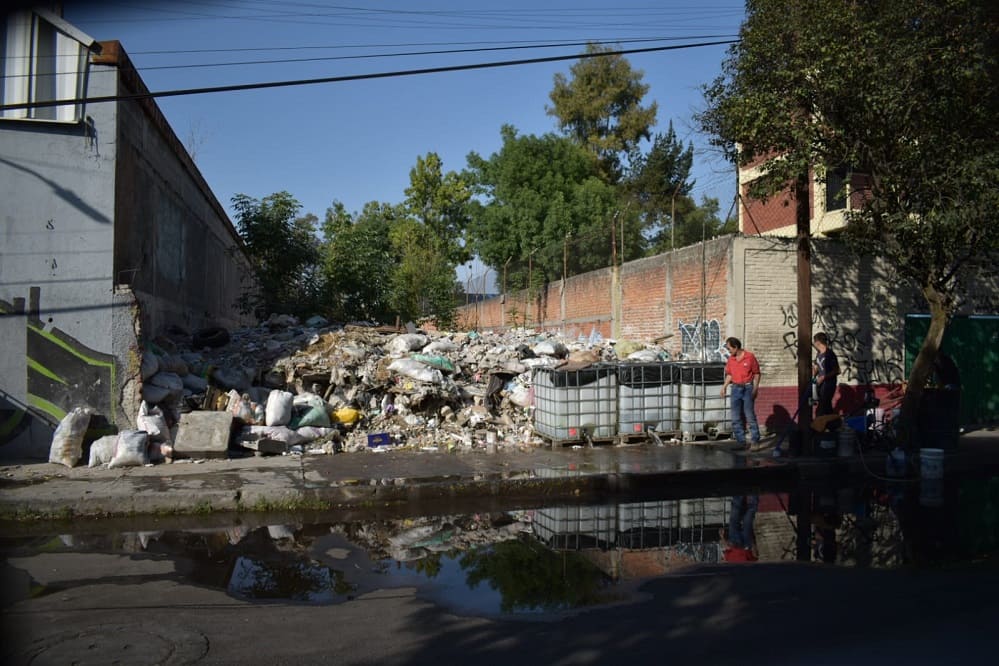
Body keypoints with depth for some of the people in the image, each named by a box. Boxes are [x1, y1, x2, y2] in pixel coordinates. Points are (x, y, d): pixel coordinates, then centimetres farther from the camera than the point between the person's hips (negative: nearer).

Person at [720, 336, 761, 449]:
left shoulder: (750, 356, -9)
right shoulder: (731, 359, 6)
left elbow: (756, 373, -4)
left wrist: (755, 388, -9)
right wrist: (725, 386, 3)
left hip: (747, 388, -5)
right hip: (735, 388, 5)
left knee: (750, 415, -5)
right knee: (735, 418, 5)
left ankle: (755, 440, 4)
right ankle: (741, 442, 12)